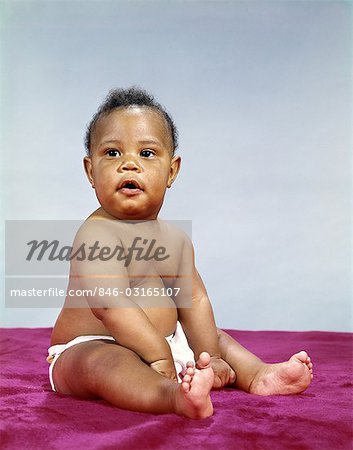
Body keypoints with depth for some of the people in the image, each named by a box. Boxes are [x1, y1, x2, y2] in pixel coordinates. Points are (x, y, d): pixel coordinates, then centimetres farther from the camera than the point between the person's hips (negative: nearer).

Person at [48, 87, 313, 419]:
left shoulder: (175, 240, 6)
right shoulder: (96, 233, -20)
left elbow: (194, 301, 7)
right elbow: (111, 305, -30)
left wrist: (209, 358, -2)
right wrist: (160, 356, -31)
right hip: (89, 347, -8)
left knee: (217, 338, 17)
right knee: (101, 361, -40)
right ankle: (176, 396, -58)